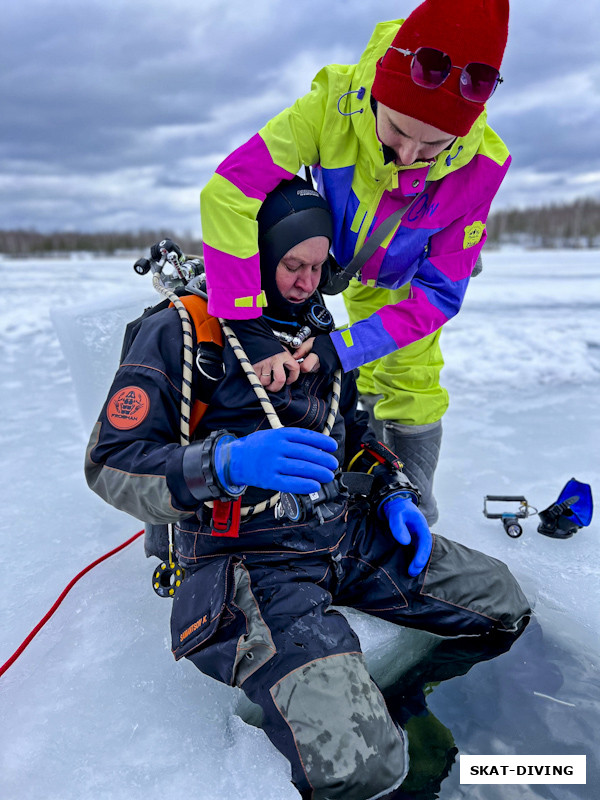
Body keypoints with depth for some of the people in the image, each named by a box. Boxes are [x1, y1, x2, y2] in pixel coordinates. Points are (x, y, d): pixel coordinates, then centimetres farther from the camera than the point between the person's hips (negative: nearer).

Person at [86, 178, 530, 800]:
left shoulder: (316, 328, 16)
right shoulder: (181, 332, -7)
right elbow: (109, 462, -13)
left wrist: (394, 492, 9)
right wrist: (227, 462, -30)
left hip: (352, 533, 7)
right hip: (252, 556, -7)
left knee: (506, 604, 3)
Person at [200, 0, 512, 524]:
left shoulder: (479, 165, -35)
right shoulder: (335, 103, -38)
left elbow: (440, 290, -29)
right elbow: (227, 193, -44)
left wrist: (345, 348, -41)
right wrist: (250, 329, -49)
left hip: (411, 279, 0)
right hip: (343, 265, 1)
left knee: (411, 385, 1)